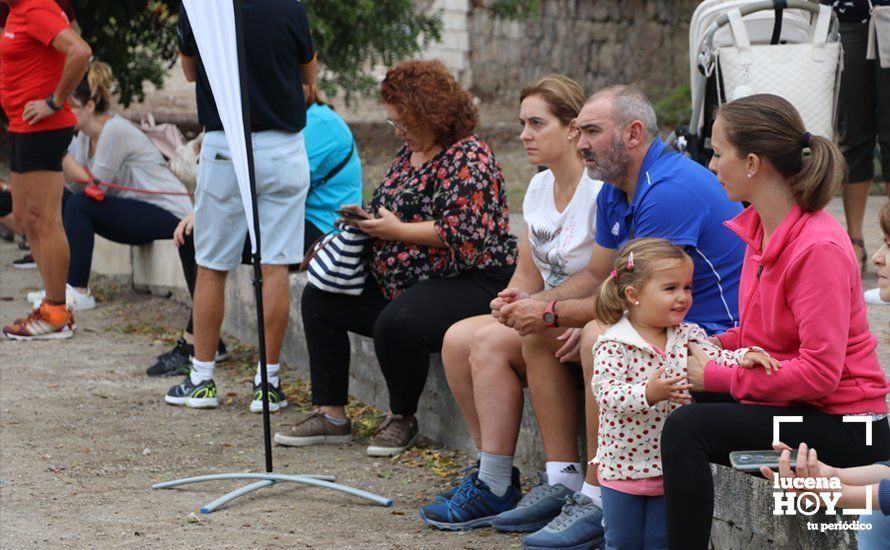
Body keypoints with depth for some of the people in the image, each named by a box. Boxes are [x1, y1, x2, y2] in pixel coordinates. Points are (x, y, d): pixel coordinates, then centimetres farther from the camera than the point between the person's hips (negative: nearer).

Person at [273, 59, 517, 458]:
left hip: (468, 284, -11)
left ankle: (402, 420, -10)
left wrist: (397, 230, -20)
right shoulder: (409, 152, 13)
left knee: (397, 323, -37)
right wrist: (365, 219, 2)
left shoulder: (468, 160, -16)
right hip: (403, 282, 11)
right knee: (320, 298, 6)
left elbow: (465, 234, -26)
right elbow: (392, 213, 24)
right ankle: (330, 414, 3)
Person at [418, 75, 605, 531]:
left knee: (490, 342, -25)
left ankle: (494, 489, -18)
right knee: (458, 339, -12)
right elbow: (528, 277, 15)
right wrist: (511, 300, -7)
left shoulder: (600, 189, -15)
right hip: (549, 319, 8)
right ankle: (491, 473, -8)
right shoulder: (539, 188, 11)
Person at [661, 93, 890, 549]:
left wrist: (714, 375, -19)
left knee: (687, 428, -24)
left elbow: (819, 373, -25)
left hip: (842, 427, -10)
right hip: (783, 405, 10)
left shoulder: (819, 248, -22)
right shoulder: (760, 229, 7)